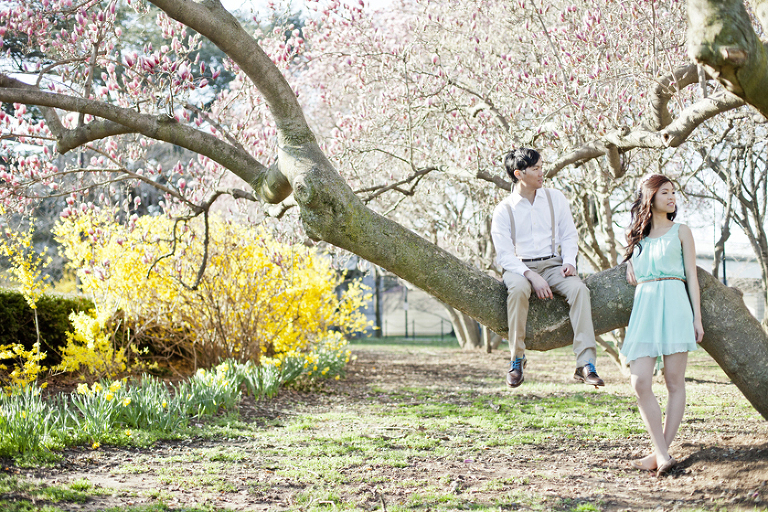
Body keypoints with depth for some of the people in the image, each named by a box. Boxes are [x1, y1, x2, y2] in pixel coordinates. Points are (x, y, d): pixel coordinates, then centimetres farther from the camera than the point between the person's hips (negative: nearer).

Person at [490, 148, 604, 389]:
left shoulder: (555, 198, 8)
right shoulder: (504, 210, -2)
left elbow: (569, 235, 12)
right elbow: (505, 255, -7)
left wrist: (568, 261, -9)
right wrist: (531, 276, -22)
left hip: (552, 264, 3)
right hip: (519, 267, -2)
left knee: (579, 288, -29)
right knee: (518, 289, -39)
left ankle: (585, 364, -34)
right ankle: (517, 359, -23)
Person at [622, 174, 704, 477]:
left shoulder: (680, 232, 12)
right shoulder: (637, 237, 20)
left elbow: (691, 276, 7)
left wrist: (697, 317, 0)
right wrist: (631, 268, 8)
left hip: (674, 304, -2)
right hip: (643, 308, 3)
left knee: (675, 382, -5)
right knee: (640, 382, -13)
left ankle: (661, 453, -2)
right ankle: (662, 454, -14)